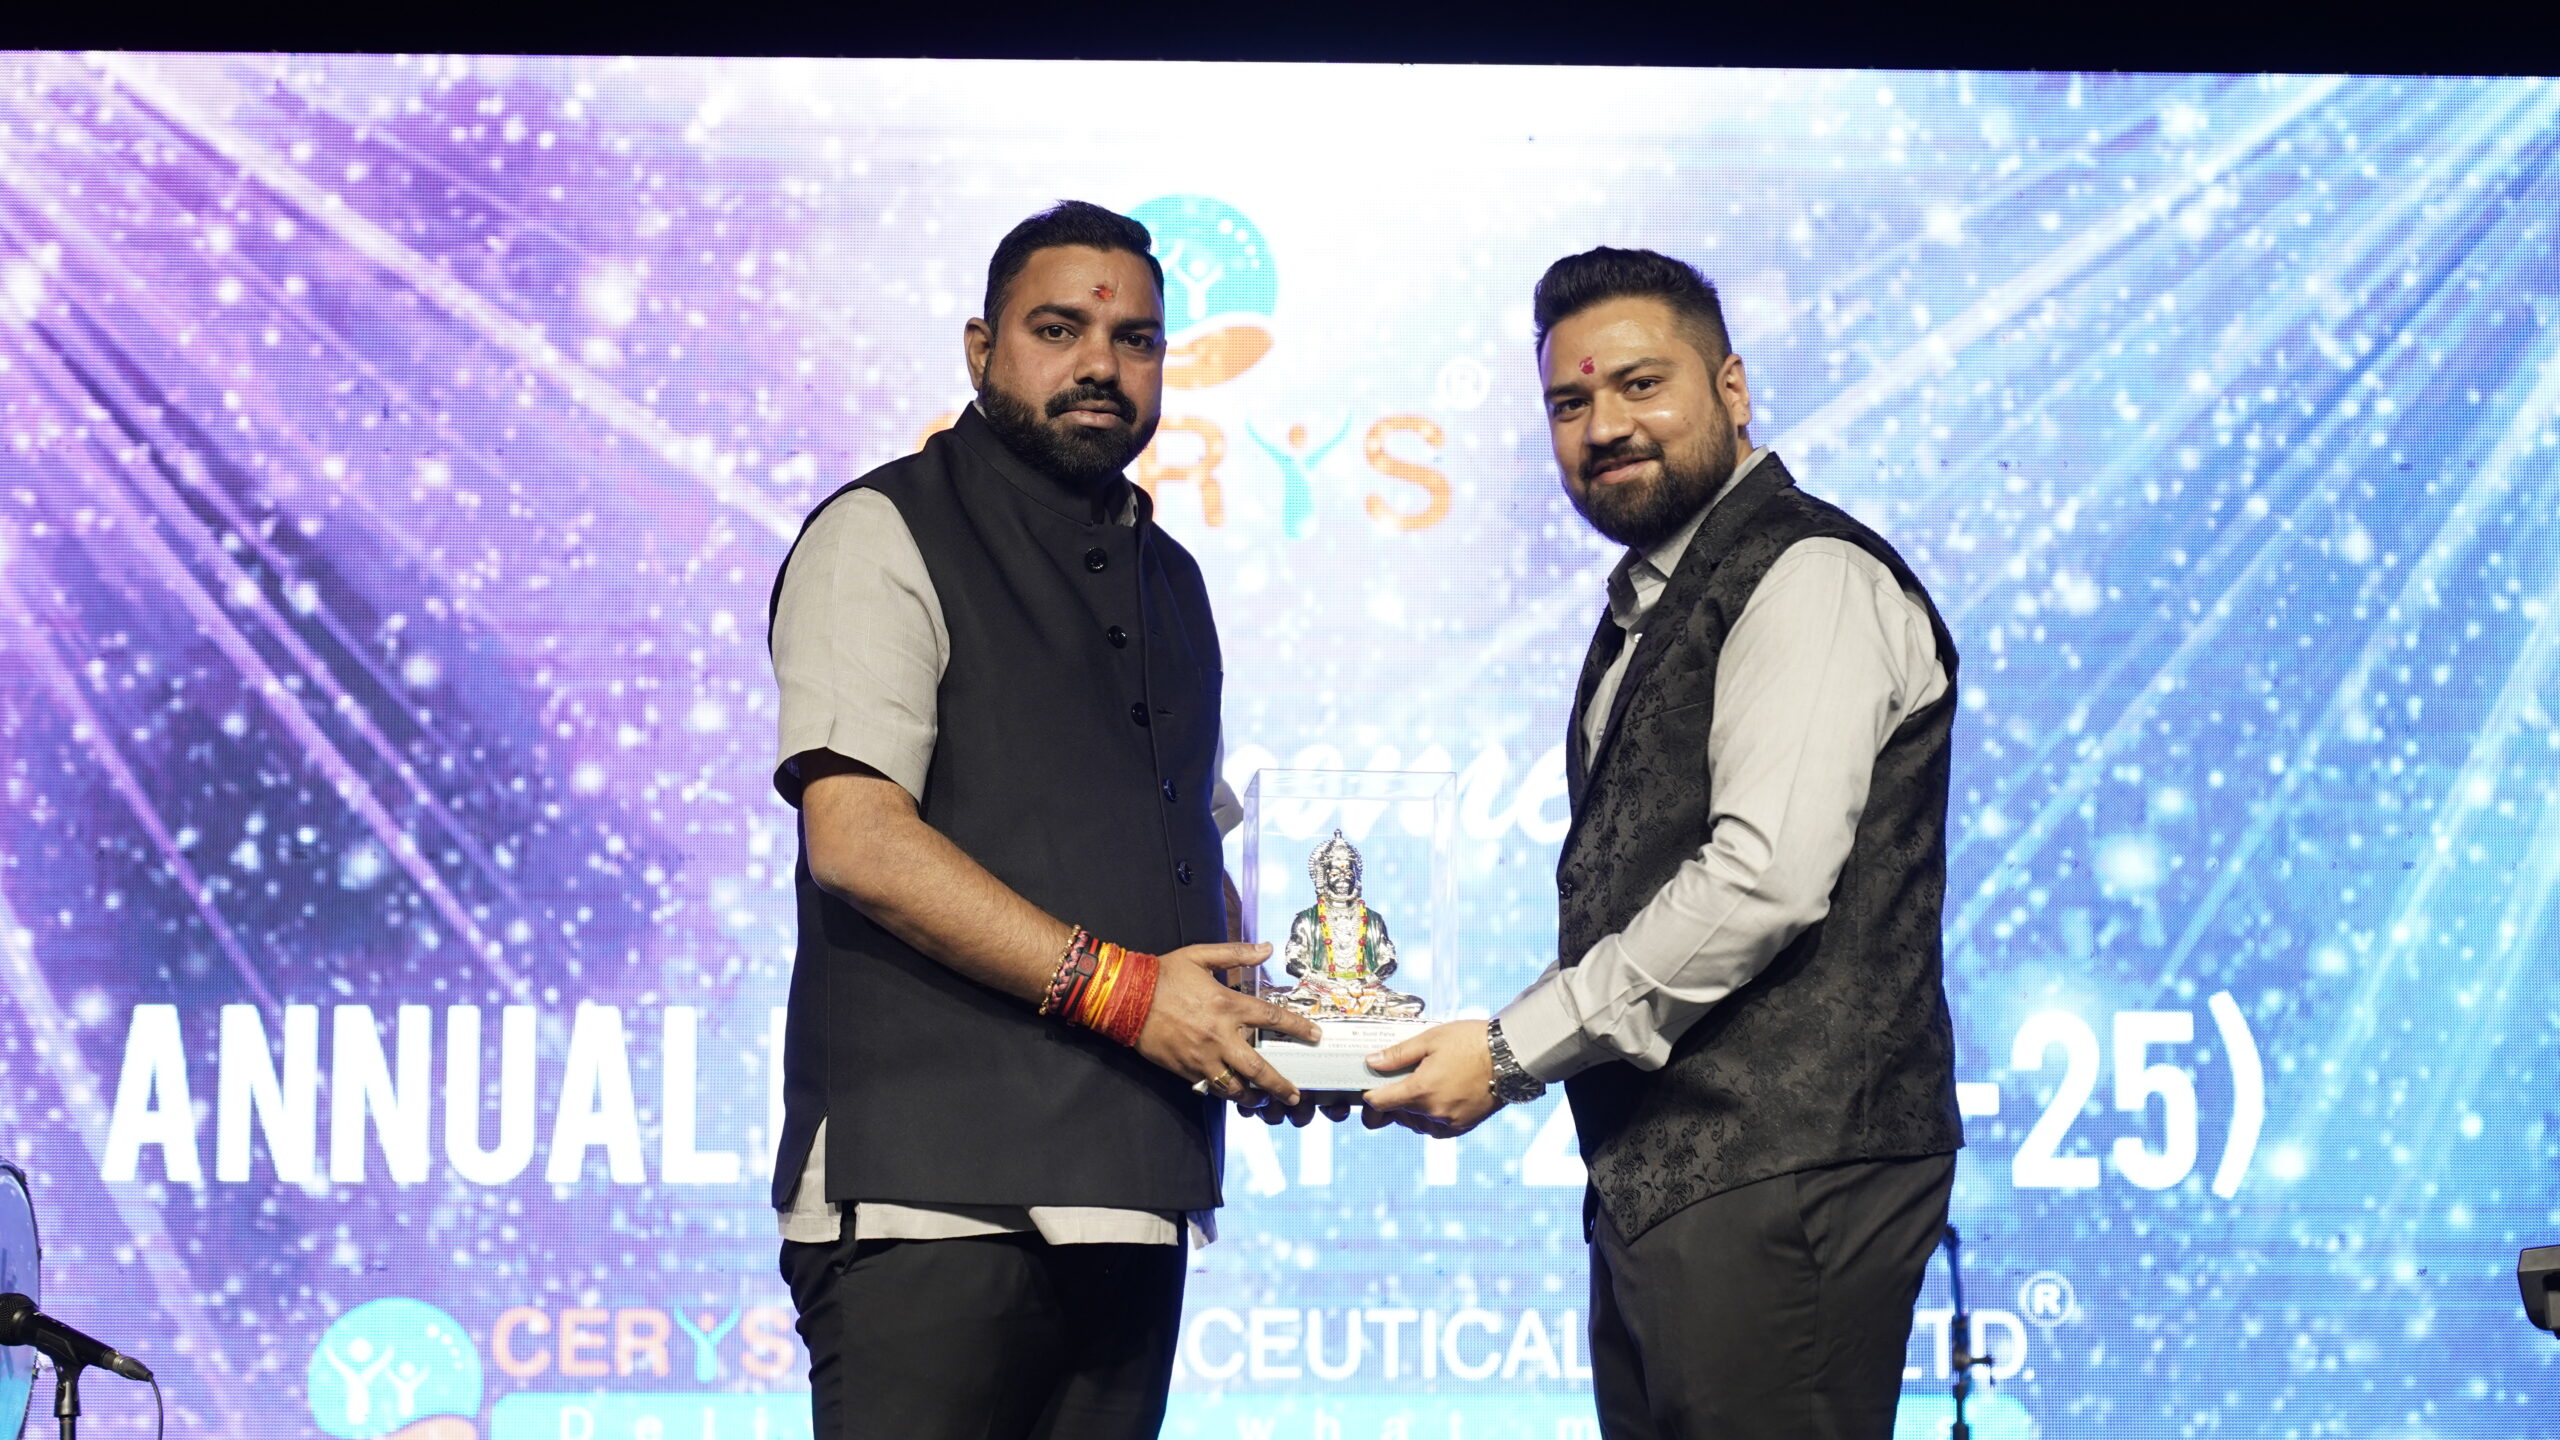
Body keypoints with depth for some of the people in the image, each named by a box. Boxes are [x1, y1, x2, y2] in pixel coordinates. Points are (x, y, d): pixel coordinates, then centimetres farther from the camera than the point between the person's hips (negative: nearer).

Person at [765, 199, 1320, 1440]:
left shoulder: (1167, 579, 22)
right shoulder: (884, 536, -1)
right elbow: (856, 836, -14)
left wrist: (1248, 1024, 9)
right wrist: (1116, 987, -18)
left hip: (1128, 1196, 7)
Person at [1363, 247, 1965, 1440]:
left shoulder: (1809, 578, -9)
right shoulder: (1650, 611, 22)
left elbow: (1766, 878, -20)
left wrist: (1514, 1050, -14)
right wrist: (1512, 1051, 9)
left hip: (1780, 1177, -9)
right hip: (1664, 1181, 9)